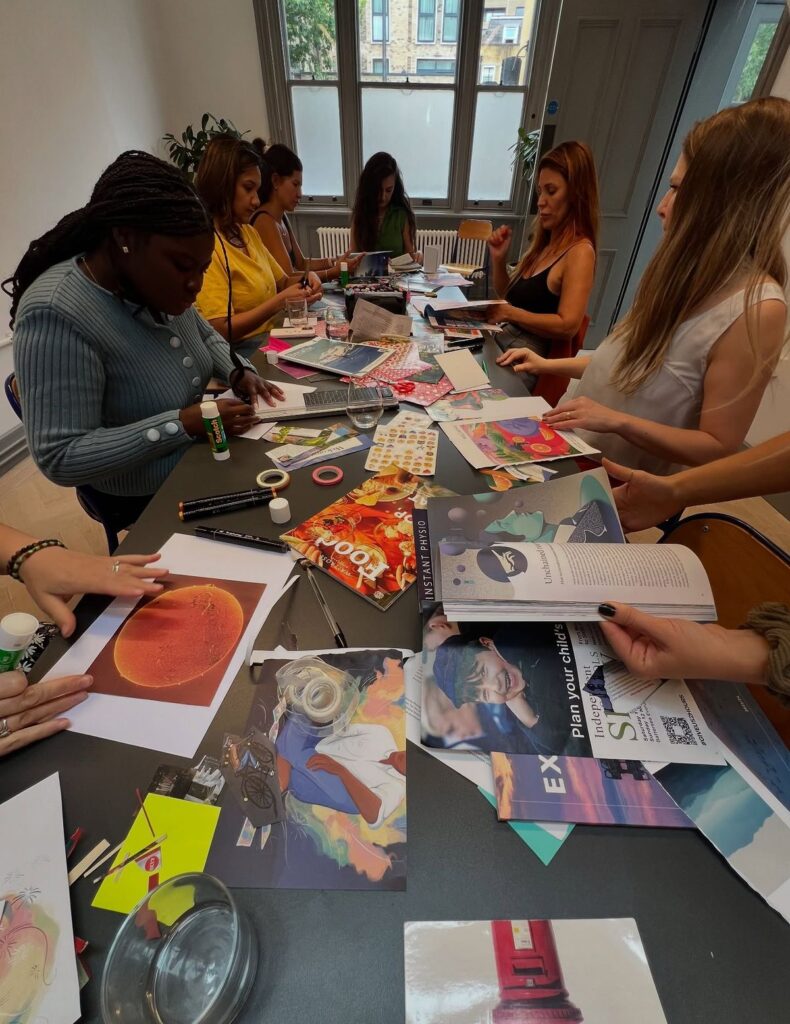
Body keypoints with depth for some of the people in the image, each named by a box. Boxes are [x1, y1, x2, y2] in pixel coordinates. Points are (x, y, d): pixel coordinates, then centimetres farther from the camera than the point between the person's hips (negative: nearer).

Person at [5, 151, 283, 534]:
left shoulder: (156, 280, -5)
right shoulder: (56, 313, -26)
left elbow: (205, 335, 14)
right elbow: (60, 459, -27)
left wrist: (239, 373, -7)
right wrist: (184, 423, -32)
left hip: (198, 459, 7)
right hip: (146, 498, -7)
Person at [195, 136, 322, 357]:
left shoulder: (248, 232, 15)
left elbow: (280, 282, 26)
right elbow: (220, 330, -19)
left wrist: (305, 279, 3)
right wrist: (280, 302, -21)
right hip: (245, 351, -8)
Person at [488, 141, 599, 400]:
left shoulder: (580, 252, -9)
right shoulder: (545, 243, 16)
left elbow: (568, 325, -20)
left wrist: (511, 314, -20)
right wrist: (499, 259, 7)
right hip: (500, 344, 8)